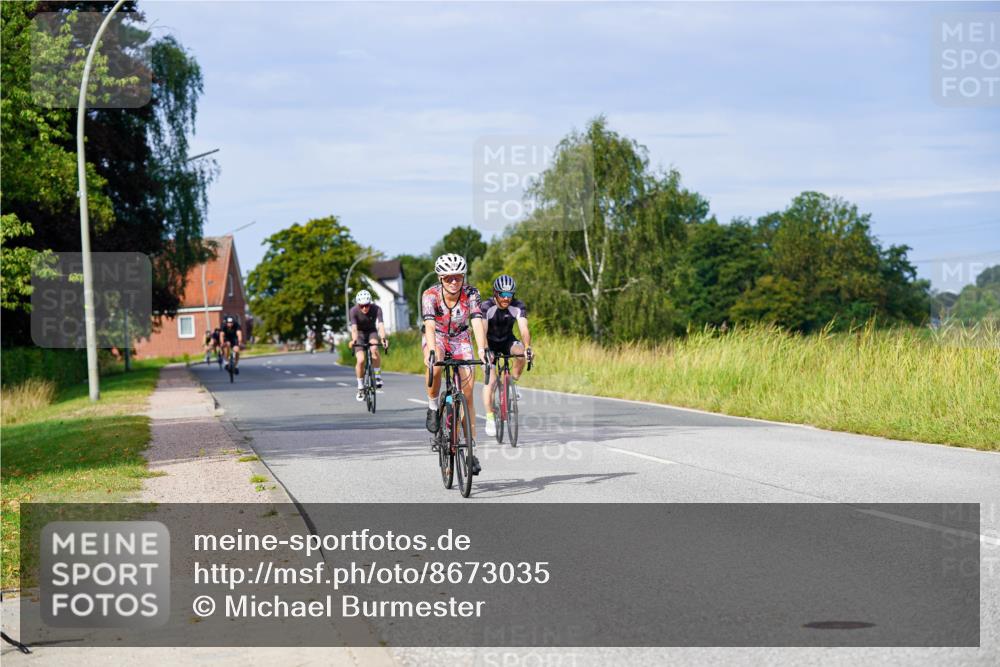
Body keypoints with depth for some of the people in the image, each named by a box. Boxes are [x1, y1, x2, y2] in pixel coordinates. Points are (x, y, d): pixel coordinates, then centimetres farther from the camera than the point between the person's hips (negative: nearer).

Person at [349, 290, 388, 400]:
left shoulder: (376, 309, -24)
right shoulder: (354, 311, -25)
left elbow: (381, 325, -37)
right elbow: (354, 328, -37)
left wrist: (383, 338, -55)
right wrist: (354, 340, -56)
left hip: (371, 332, 0)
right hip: (360, 334, 0)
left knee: (374, 349, -33)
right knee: (360, 360, -19)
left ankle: (378, 377, -18)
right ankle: (360, 388, -2)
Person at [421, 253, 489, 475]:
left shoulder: (471, 294, -21)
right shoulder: (430, 295, -25)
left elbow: (477, 323, -32)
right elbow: (429, 325, -37)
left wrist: (482, 349, -48)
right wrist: (432, 351, -54)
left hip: (460, 340, 2)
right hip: (436, 339, -2)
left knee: (467, 393, -8)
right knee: (435, 365, -38)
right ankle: (433, 406, -12)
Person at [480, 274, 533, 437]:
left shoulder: (518, 306, -20)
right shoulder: (486, 307, -26)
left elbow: (524, 329, -31)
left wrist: (527, 347, -50)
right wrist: (485, 350, -52)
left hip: (507, 341, 2)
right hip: (490, 343, -2)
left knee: (521, 352, -32)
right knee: (490, 381, -17)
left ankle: (513, 382, -8)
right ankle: (490, 419, -8)